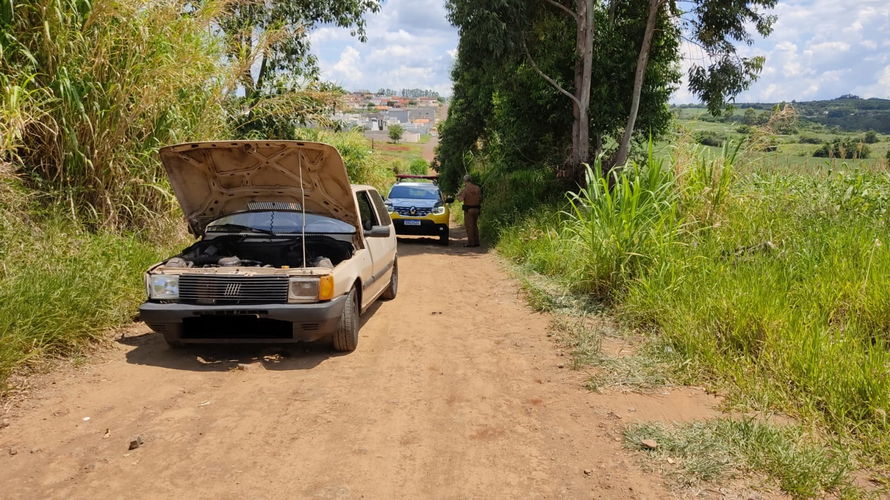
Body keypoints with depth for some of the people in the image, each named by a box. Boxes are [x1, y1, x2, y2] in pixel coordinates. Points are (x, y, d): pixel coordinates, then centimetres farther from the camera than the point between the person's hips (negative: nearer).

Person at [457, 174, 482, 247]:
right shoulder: (478, 188, 7)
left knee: (469, 226, -1)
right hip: (476, 209, 6)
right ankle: (476, 242, 15)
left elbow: (461, 199, -15)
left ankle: (470, 242, -3)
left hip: (468, 209, -6)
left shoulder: (465, 189, -11)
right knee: (475, 225, 15)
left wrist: (459, 194, 3)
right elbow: (480, 199, 10)